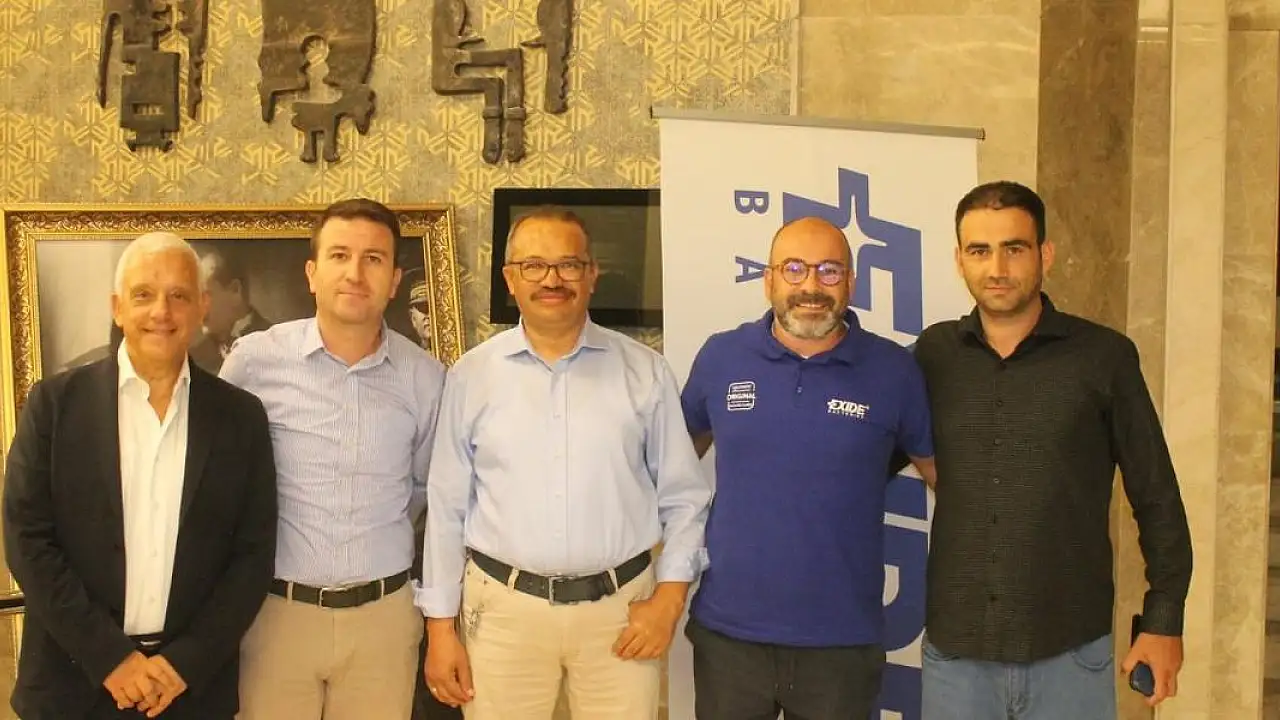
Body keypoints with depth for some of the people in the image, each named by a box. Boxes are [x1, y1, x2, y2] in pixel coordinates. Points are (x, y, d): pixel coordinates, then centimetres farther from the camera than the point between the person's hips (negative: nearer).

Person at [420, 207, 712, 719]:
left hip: (621, 607, 0)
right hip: (503, 608, 0)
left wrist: (670, 597, -3)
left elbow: (684, 497, 4)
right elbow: (446, 507, 3)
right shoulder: (472, 374, 1)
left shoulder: (644, 371, 1)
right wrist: (441, 624, 2)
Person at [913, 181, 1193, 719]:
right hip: (953, 653, 2)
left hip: (1071, 653, -1)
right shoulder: (933, 354, 1)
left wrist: (1164, 620, 2)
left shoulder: (1104, 356, -4)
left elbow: (1156, 498, 2)